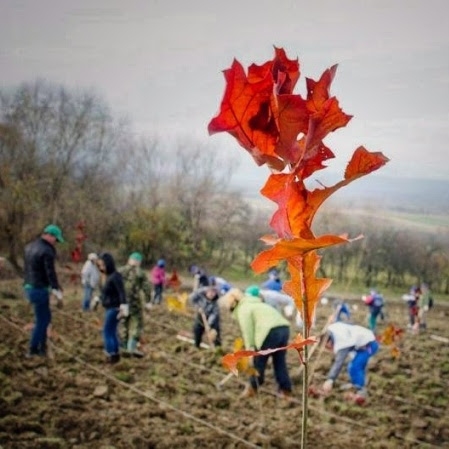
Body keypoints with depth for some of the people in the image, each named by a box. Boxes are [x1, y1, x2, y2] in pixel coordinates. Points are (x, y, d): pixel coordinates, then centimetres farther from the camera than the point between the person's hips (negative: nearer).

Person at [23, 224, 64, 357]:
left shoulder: (30, 246, 10)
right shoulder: (47, 251, -18)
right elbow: (50, 274, -20)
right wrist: (58, 292, -17)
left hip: (29, 287, 9)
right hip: (39, 289, -9)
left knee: (45, 317, 19)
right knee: (42, 320, 3)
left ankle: (42, 347, 20)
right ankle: (33, 350, 10)